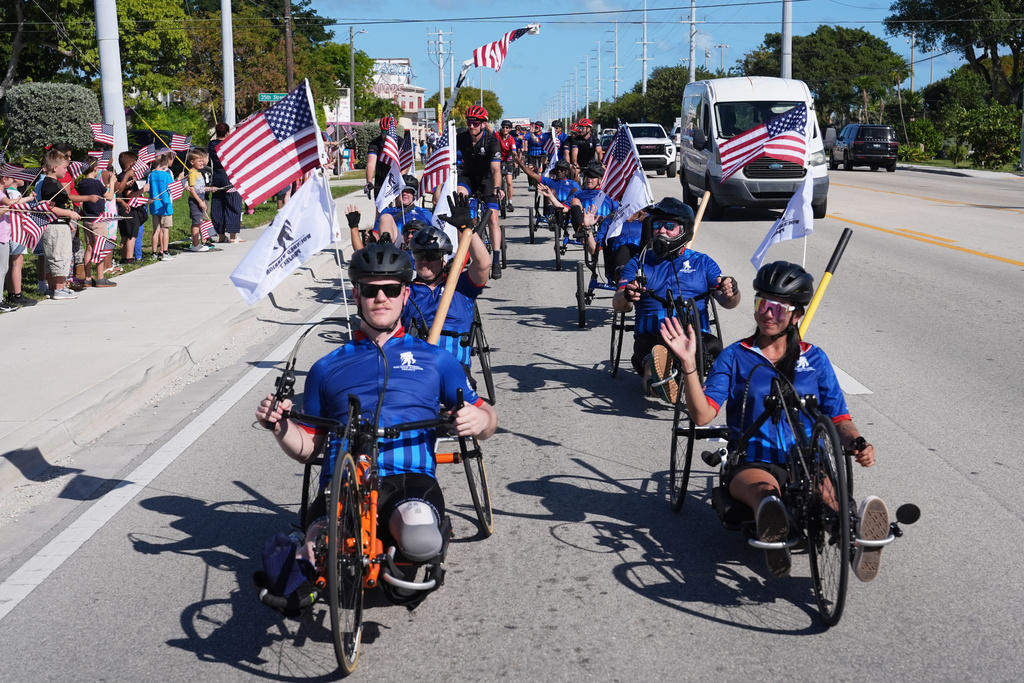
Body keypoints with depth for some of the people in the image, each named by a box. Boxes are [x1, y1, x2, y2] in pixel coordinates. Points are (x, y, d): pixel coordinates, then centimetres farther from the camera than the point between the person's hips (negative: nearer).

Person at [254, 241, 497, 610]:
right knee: (319, 559, -36)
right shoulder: (328, 368, 23)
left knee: (418, 538, -36)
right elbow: (308, 448, 24)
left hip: (410, 479, 1)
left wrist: (480, 420, -6)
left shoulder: (434, 359, 21)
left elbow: (486, 415, 19)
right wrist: (280, 427, 1)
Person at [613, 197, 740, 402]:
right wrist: (627, 297, -22)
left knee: (713, 346, -36)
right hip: (652, 335, -1)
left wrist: (731, 292, -17)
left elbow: (727, 303, 9)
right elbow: (618, 305, 4)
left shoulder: (702, 262, 22)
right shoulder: (639, 263, 19)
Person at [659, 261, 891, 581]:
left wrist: (857, 443, -10)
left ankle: (858, 540, -65)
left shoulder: (814, 359, 16)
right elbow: (702, 414, -3)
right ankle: (774, 529, -72)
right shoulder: (735, 357, 9)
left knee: (826, 491, -35)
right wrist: (688, 364, -16)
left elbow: (839, 418, 12)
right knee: (766, 490, -39)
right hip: (752, 463, -1)